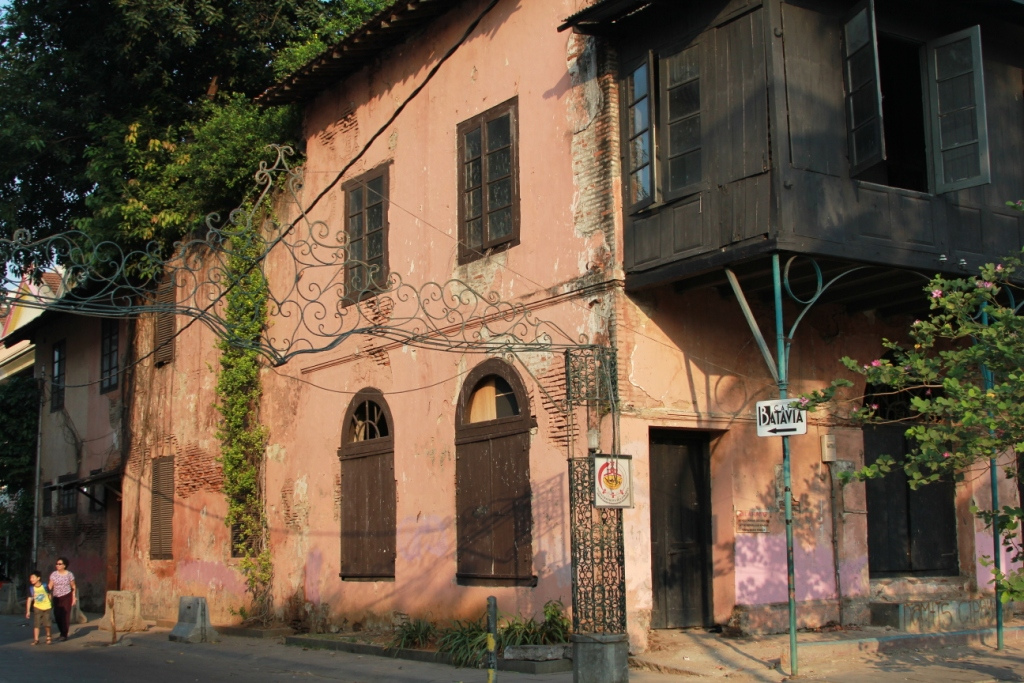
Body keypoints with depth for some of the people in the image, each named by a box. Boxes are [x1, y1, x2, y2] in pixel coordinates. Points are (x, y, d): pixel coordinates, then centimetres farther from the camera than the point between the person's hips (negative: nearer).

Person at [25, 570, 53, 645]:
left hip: (46, 607, 0)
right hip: (37, 607, 0)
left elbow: (49, 595, 3)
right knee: (37, 623, -6)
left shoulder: (44, 586, -12)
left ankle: (48, 637, 25)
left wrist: (51, 604, 12)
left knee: (47, 623, 2)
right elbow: (29, 599, -9)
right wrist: (28, 611, -11)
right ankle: (36, 639, -1)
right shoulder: (31, 588, -11)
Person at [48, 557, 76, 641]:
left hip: (66, 597, -2)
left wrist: (74, 598, 0)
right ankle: (62, 632, 23)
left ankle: (64, 634, 4)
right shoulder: (54, 574, 1)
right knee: (57, 615, 1)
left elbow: (74, 587, 5)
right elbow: (50, 586, -5)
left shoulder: (69, 574, -2)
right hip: (56, 597, 2)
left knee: (66, 616, -5)